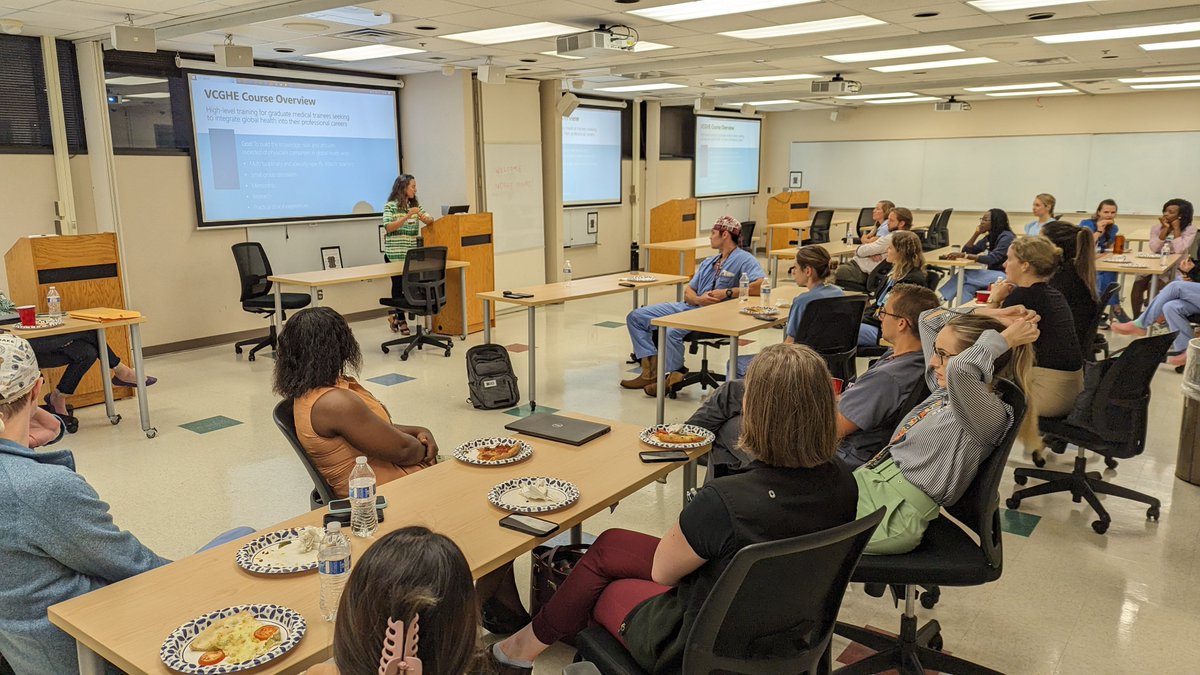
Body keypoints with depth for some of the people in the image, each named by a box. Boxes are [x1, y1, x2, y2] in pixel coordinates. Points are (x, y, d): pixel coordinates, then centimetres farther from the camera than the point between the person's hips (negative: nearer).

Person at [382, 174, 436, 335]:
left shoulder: (416, 205, 12)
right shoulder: (390, 206, -3)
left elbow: (431, 221, 7)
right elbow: (388, 227, -15)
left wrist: (423, 217, -16)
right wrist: (407, 216, -22)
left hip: (412, 255, 5)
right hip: (395, 255, -4)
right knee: (399, 285, 0)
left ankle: (395, 316, 20)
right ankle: (401, 320, 13)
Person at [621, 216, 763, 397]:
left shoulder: (744, 259, -3)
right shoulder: (708, 262, 23)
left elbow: (760, 285, -20)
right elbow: (688, 292, 16)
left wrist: (727, 292, -22)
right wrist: (698, 299, -8)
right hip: (691, 307, 9)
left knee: (672, 331, -35)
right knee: (636, 317, 0)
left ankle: (673, 376, -10)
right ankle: (651, 371, -6)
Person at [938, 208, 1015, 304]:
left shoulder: (1006, 237, -13)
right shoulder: (989, 237, 13)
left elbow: (992, 258, -27)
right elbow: (967, 250, 10)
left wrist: (964, 255, -31)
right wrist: (977, 233, -1)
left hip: (1004, 275, -7)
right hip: (992, 274, 7)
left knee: (964, 276, -25)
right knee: (968, 287, -24)